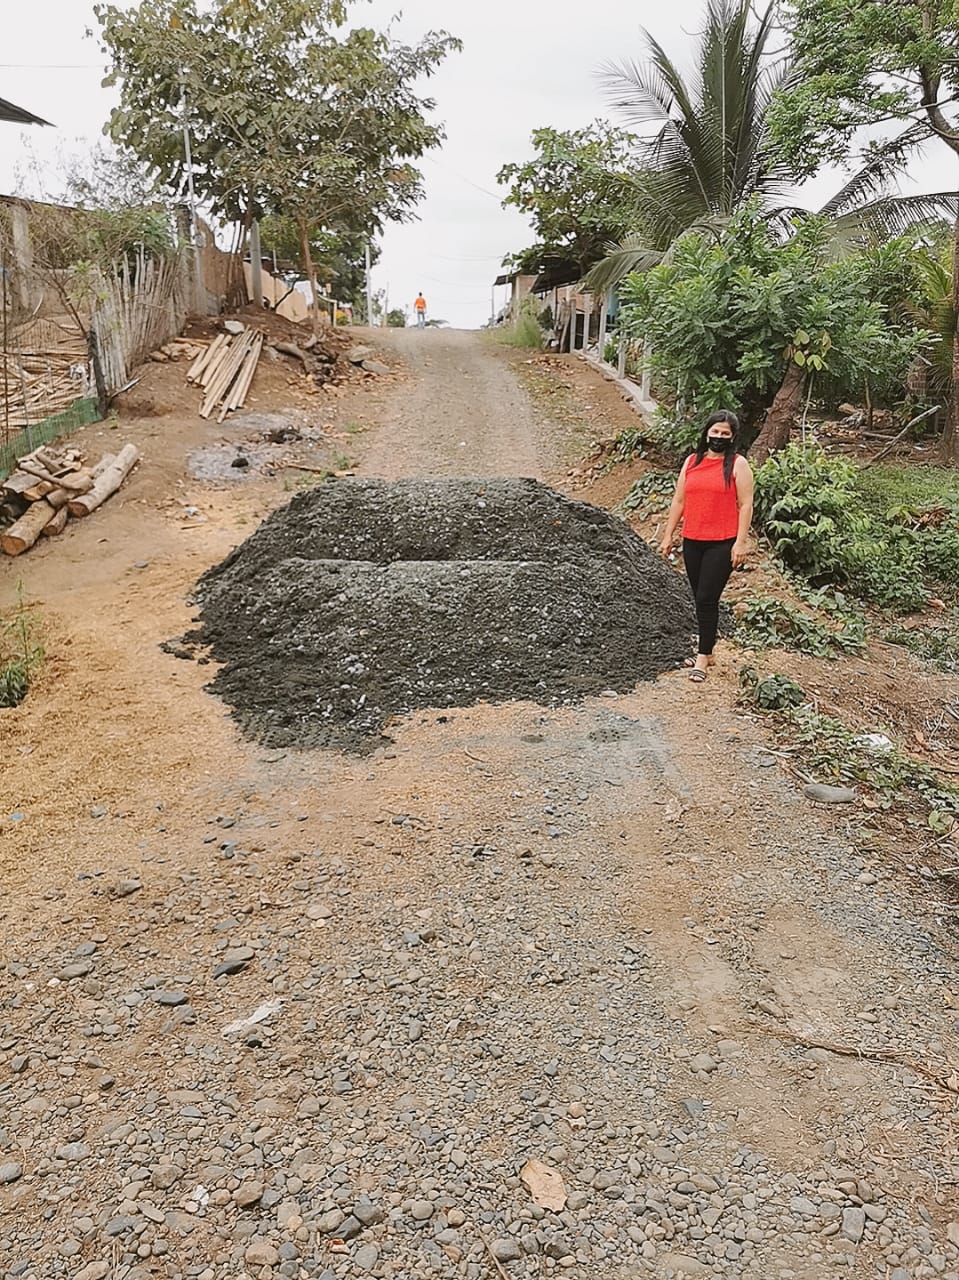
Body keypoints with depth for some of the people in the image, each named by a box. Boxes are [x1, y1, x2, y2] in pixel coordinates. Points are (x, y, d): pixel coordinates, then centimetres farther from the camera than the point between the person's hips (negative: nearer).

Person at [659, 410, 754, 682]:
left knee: (706, 599, -7)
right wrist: (668, 535, 11)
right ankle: (706, 651, 23)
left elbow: (745, 505, -6)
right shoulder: (692, 461, 11)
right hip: (692, 542, 5)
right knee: (701, 599, 12)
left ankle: (703, 657, 2)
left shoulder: (738, 464, -2)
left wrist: (740, 542, -12)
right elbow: (679, 500, 13)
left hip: (722, 544, -5)